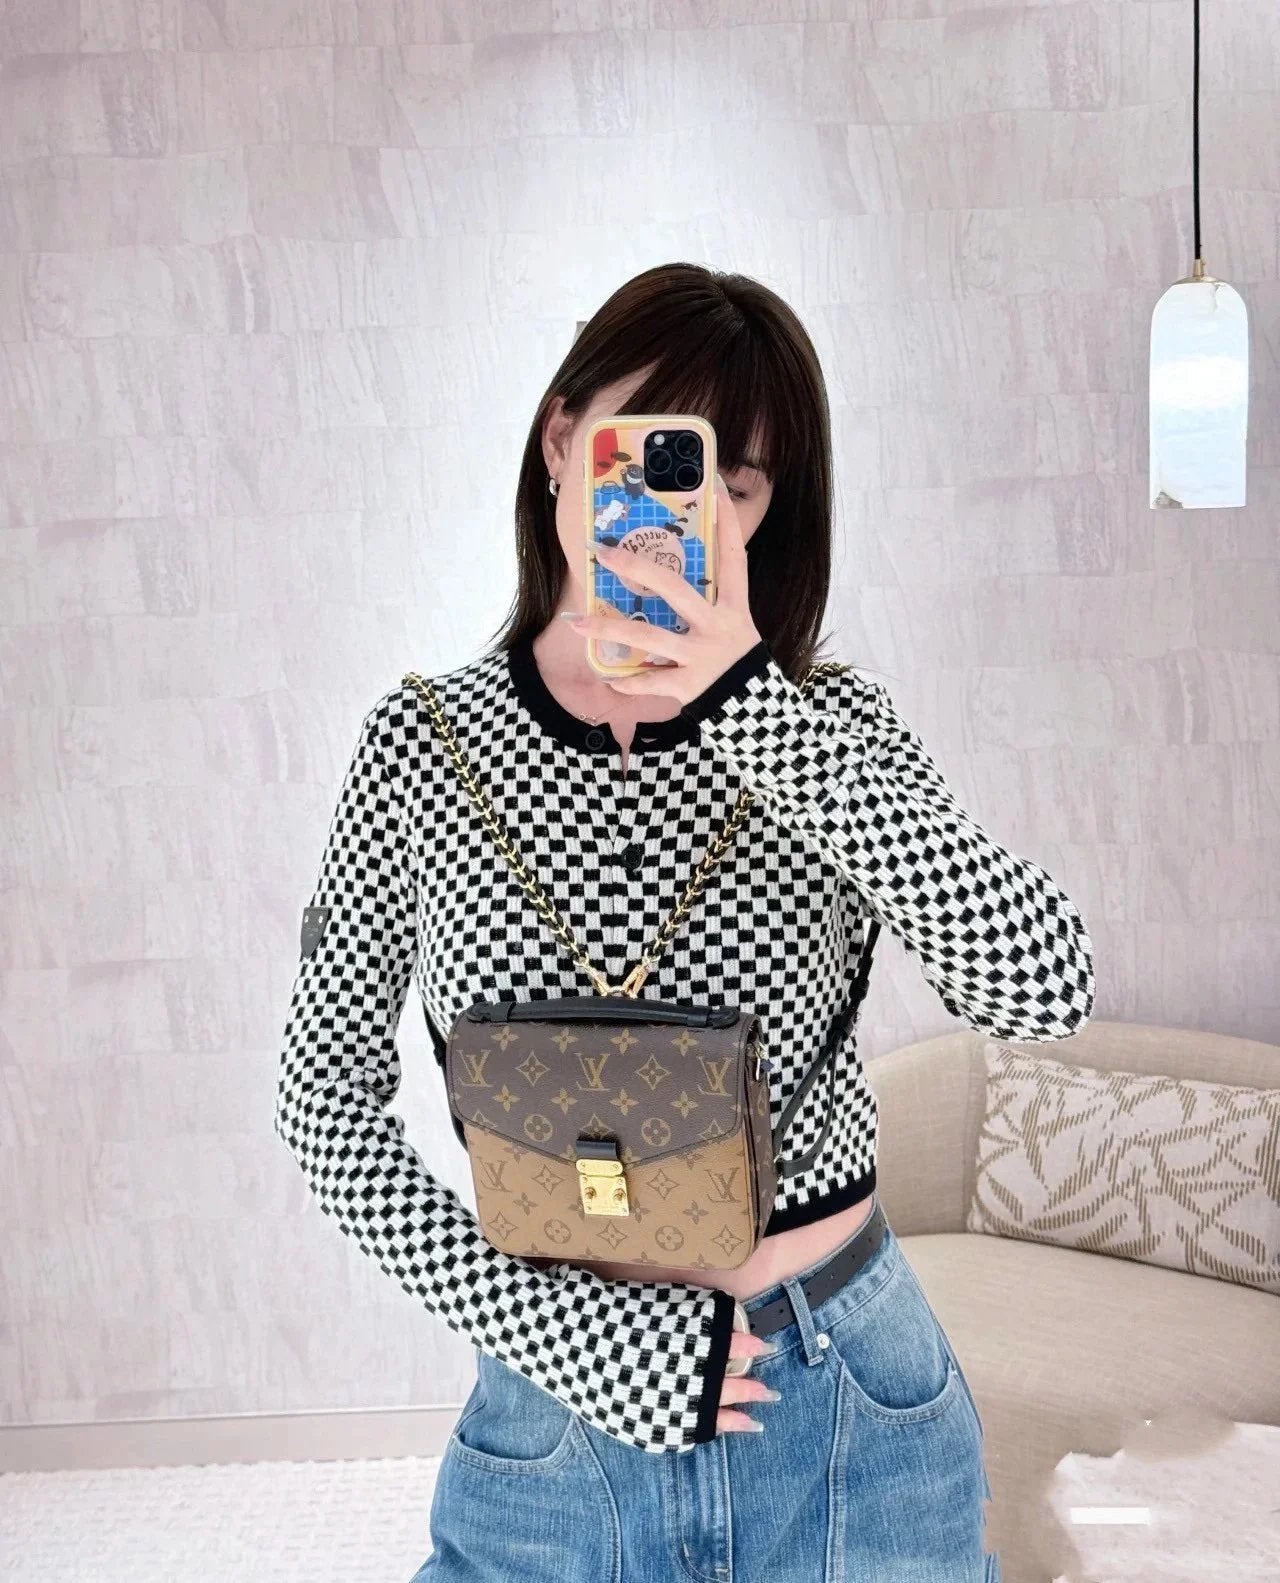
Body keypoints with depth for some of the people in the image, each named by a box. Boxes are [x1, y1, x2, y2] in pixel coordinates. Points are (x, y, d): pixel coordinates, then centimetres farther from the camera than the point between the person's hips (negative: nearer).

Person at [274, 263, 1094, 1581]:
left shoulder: (828, 730, -8)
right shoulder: (423, 746, -8)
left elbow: (1044, 991, -22)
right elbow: (325, 1097, -3)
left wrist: (745, 701, -28)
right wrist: (560, 1326, -12)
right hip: (564, 1401, -1)